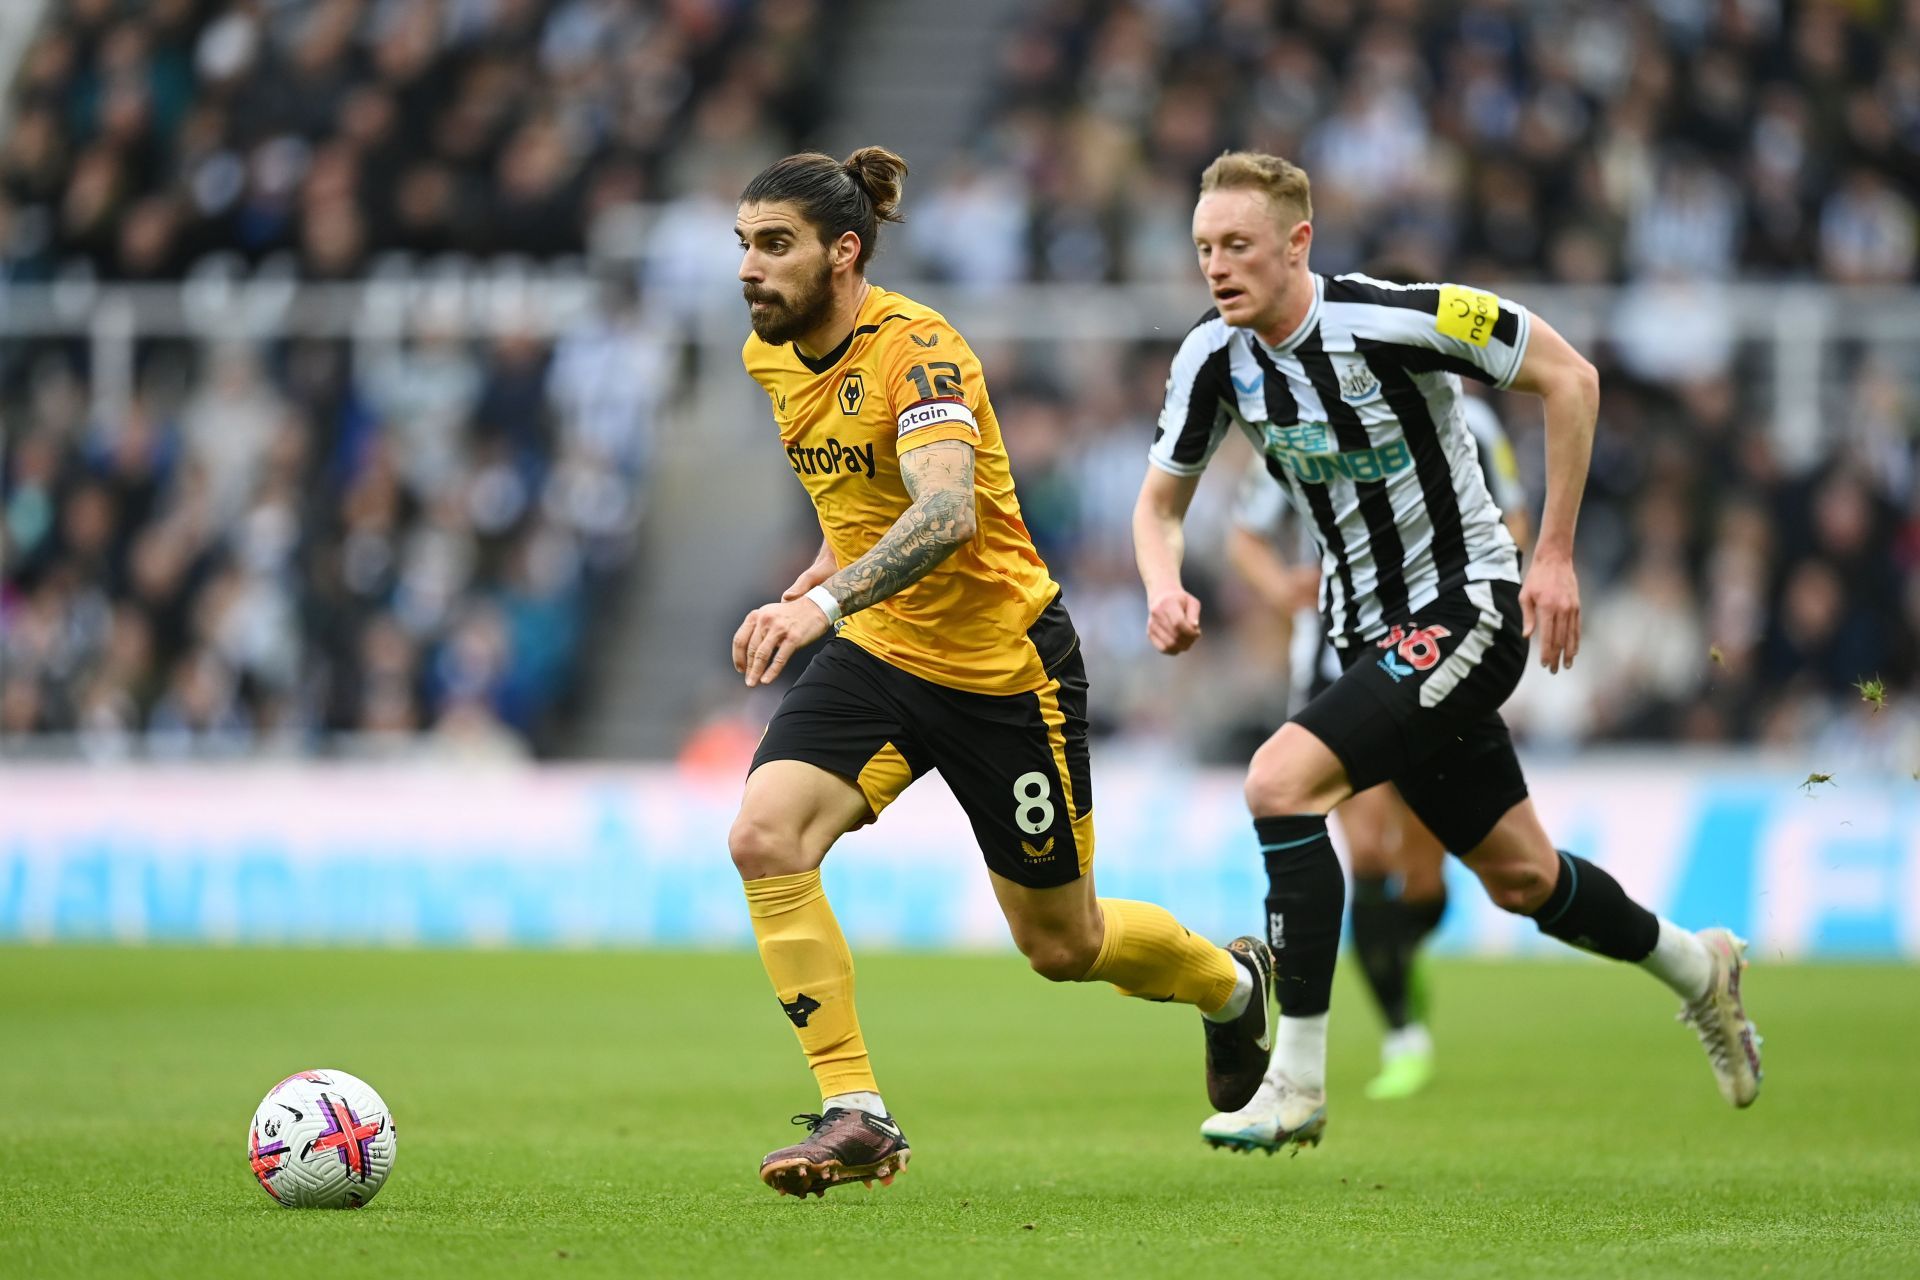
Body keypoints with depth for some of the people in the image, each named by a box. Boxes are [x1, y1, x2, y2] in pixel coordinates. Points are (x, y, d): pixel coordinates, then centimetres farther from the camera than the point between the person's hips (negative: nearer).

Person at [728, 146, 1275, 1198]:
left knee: (1061, 942, 8)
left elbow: (949, 511, -41)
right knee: (763, 836, -20)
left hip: (1002, 666, -6)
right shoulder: (770, 356, 1)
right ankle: (855, 1116, -16)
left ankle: (1232, 983, 41)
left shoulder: (916, 349, -24)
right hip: (876, 651, 6)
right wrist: (800, 594, 12)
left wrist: (824, 601, -53)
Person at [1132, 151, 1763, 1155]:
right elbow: (1160, 500, 9)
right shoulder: (1215, 358, -5)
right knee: (1519, 879, 16)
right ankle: (1696, 967, 45)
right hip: (1369, 635, 7)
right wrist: (1163, 586, -14)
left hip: (1466, 608, -7)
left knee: (1282, 779, -25)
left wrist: (1555, 556, -12)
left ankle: (1297, 1083, -20)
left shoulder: (1395, 319, -22)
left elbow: (1568, 378, -13)